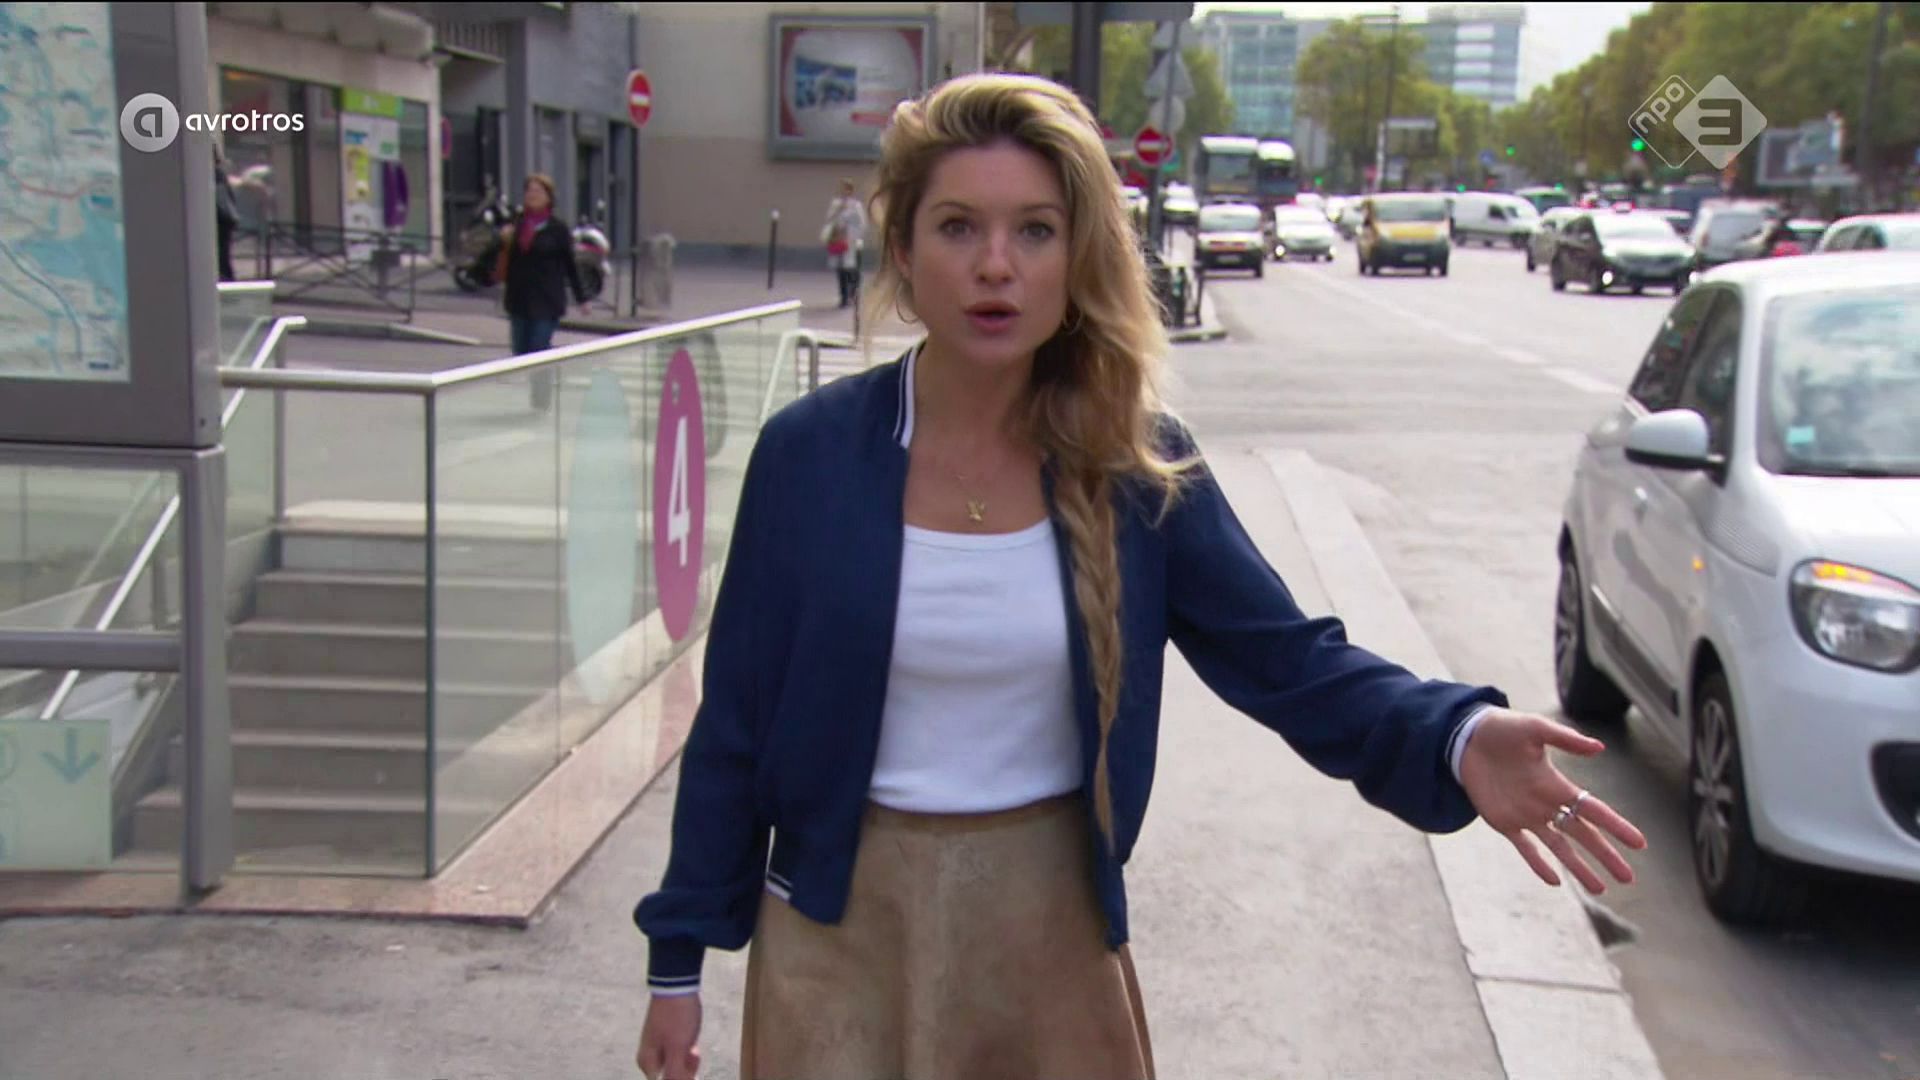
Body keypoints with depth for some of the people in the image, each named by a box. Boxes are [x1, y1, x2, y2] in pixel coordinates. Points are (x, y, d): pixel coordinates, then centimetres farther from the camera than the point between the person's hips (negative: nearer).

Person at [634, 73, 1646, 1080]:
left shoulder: (1136, 464, -8)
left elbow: (1289, 656, -9)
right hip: (846, 921, -1)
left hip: (1054, 927, 1)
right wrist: (679, 955, -2)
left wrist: (1453, 739, -29)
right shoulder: (808, 451, -10)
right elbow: (735, 721, -5)